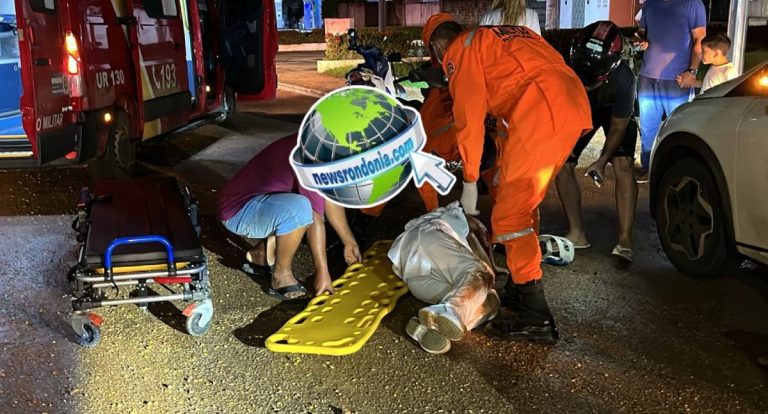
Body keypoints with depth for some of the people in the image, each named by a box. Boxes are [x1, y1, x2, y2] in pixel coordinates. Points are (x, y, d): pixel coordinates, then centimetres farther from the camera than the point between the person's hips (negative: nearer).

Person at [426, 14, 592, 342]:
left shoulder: (460, 50, 8)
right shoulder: (504, 36, 33)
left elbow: (469, 118, 1)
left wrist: (470, 182, 7)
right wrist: (505, 164, 30)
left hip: (540, 115, -9)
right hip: (574, 105, 9)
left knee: (510, 214, -4)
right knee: (525, 203, 22)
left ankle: (536, 318, -6)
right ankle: (523, 282, 33)